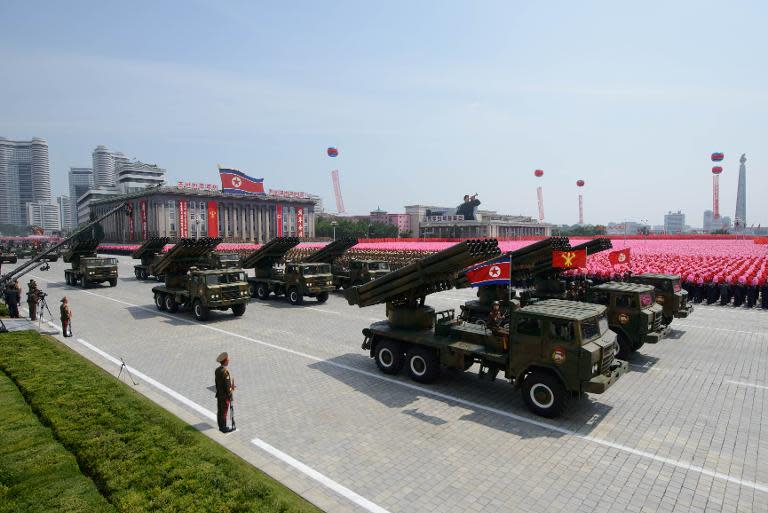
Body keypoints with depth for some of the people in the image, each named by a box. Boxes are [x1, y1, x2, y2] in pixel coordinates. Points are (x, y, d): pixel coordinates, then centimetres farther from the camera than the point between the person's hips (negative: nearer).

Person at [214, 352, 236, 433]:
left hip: (219, 394, 8)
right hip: (225, 395, -8)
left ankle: (221, 426, 29)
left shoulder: (217, 369, 1)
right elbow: (227, 386, -24)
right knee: (224, 412, 3)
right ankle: (224, 428, 14)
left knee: (219, 411, 17)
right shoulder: (225, 371, -26)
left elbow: (217, 382, 10)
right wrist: (232, 388, -5)